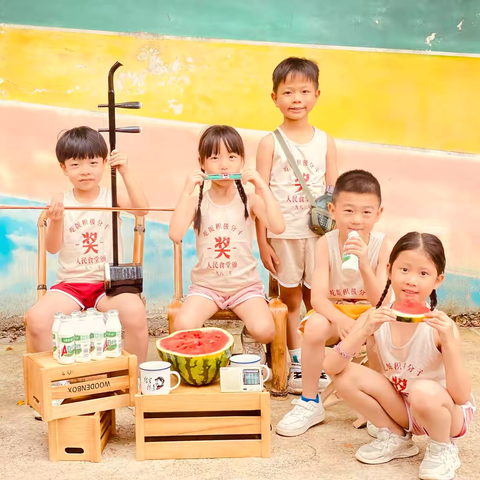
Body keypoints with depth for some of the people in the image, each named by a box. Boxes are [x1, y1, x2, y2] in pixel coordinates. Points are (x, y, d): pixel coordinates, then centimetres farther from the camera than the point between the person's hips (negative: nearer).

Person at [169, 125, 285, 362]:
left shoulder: (249, 200, -2)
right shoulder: (197, 201, -1)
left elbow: (278, 227, -19)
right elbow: (175, 234, -17)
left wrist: (262, 186, -18)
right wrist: (187, 191, -18)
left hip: (245, 285, 0)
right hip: (206, 285, 0)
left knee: (264, 330, -25)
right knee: (182, 327, -27)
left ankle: (251, 343, 13)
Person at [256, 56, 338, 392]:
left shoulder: (326, 142, 4)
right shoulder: (270, 143, -2)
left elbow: (334, 191, 7)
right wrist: (262, 242, -6)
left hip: (318, 232, 1)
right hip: (283, 234, -1)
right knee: (290, 299, 9)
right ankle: (296, 364, 20)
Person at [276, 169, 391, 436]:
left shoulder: (382, 246, -16)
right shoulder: (326, 244, -14)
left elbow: (379, 302, -23)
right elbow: (318, 297, -22)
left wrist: (364, 264, -40)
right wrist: (339, 319, -43)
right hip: (334, 313, 1)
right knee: (314, 326, -32)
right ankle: (310, 404, -10)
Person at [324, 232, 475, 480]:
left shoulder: (440, 325, -25)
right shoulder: (377, 318, -15)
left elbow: (461, 397, -29)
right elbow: (330, 367, -22)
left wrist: (448, 341, -40)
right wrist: (363, 331, -36)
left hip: (446, 412, -4)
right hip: (401, 408, 4)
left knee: (424, 392, -37)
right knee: (346, 376, -16)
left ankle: (442, 449, -4)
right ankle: (396, 438, 7)